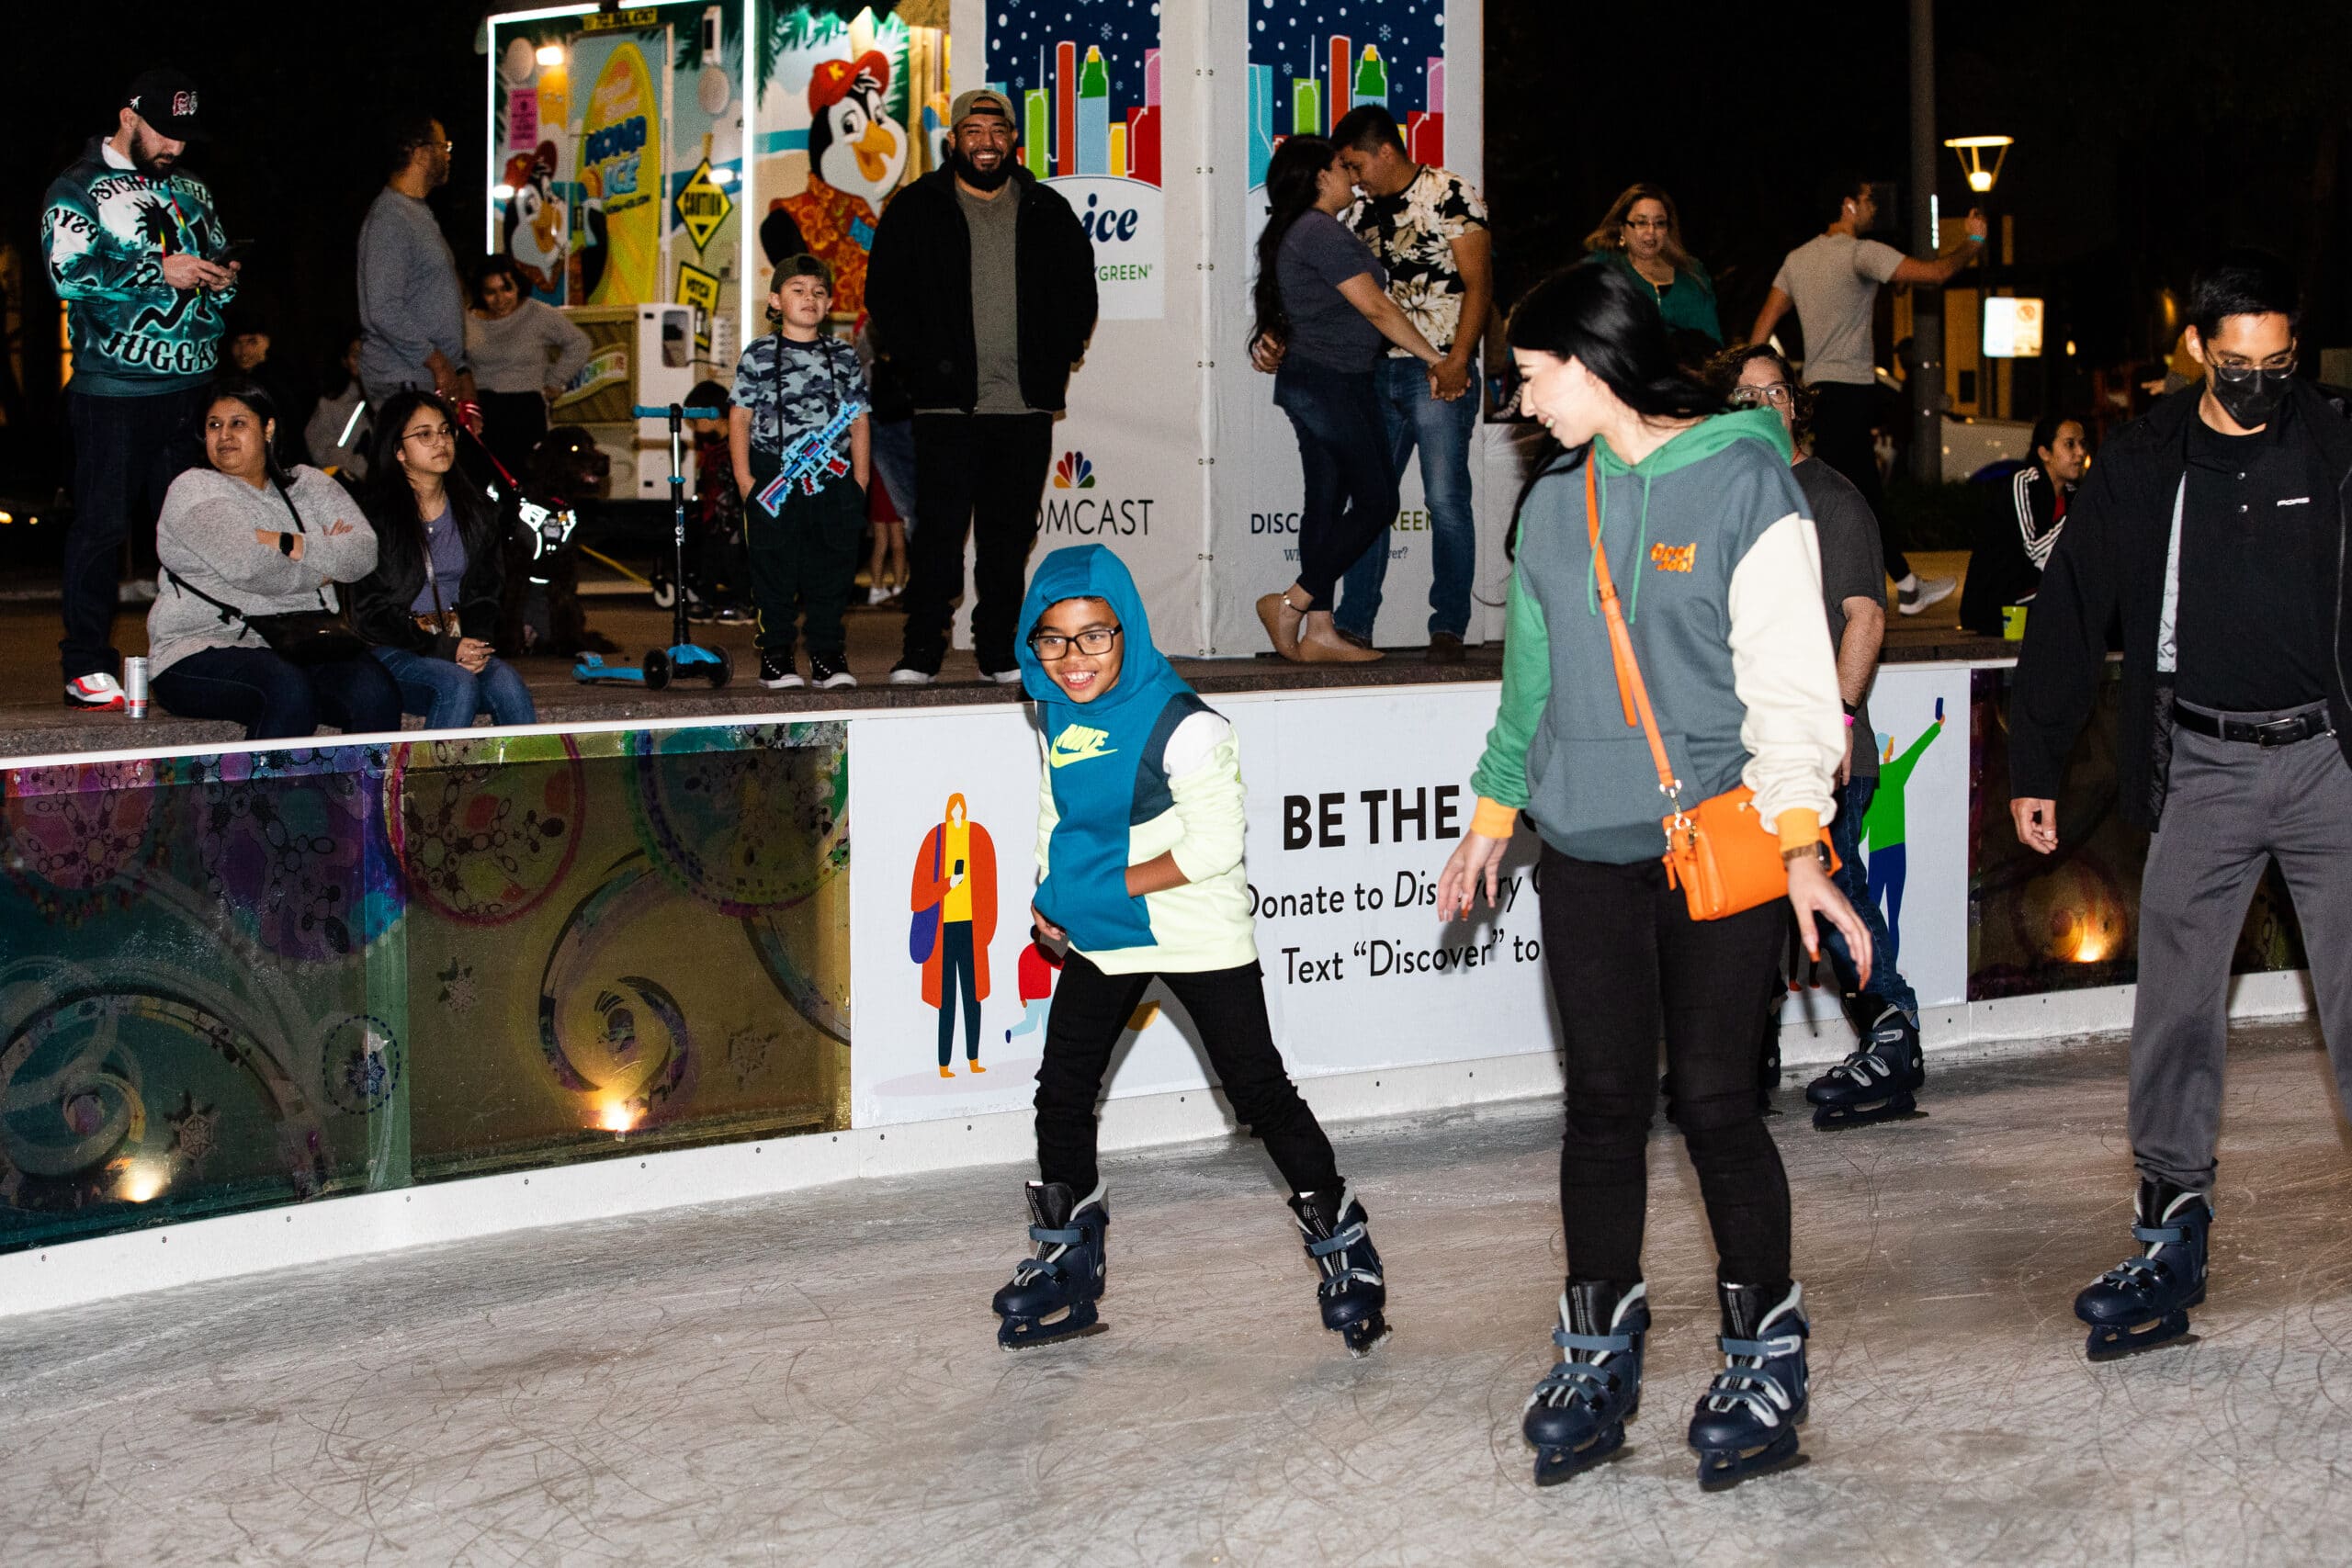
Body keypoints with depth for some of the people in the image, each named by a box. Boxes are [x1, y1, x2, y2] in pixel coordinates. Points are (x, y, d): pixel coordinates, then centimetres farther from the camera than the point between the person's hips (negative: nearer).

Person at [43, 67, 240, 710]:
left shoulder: (190, 189, 19)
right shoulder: (78, 188, 0)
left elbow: (218, 255, 29)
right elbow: (69, 272, -14)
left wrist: (222, 278, 4)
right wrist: (159, 271, -15)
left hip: (190, 384, 6)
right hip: (113, 387, -5)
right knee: (102, 525, -2)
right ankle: (87, 666, 3)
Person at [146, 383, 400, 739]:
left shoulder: (308, 485, 17)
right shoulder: (194, 489, 2)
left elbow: (364, 551, 1)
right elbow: (245, 565, -13)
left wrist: (288, 544, -11)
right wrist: (323, 568, -1)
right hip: (206, 649, -4)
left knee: (376, 694, -25)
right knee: (291, 690, -36)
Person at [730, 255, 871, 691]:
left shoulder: (844, 356, 9)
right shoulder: (758, 355, 3)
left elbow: (858, 420, 12)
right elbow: (741, 417, 4)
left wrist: (860, 476, 5)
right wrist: (744, 476, -3)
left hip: (834, 480, 2)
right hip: (774, 479, -2)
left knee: (833, 568, 3)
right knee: (774, 569, 1)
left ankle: (827, 655, 12)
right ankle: (775, 656, 9)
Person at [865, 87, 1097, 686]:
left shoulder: (1048, 211, 11)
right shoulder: (917, 209, 5)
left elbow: (1079, 293, 16)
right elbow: (885, 295, 5)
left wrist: (1057, 358, 5)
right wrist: (916, 361, -5)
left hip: (1027, 406, 2)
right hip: (947, 402, -2)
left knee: (1010, 534, 6)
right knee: (939, 528, -6)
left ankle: (999, 651, 13)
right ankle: (922, 648, 2)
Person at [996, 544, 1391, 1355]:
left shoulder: (1182, 724, -20)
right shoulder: (1059, 715, 3)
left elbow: (1213, 845, -23)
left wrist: (1107, 884, -22)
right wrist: (1050, 894, 1)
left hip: (1198, 937, -7)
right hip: (1102, 941, 7)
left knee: (1259, 1092, -3)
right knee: (1062, 1095, 9)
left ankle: (1344, 1250, 11)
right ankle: (1064, 1271, 24)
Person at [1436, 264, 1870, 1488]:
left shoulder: (1743, 482, -4)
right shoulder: (1554, 505, 13)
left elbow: (1788, 675, -8)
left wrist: (1800, 842, -14)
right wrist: (1492, 819, 21)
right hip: (1587, 851, 5)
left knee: (1715, 1101, -3)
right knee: (1604, 1103, 6)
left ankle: (1764, 1364, 10)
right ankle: (1598, 1359, 15)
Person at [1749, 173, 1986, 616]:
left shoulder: (1798, 259, 13)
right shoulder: (1862, 252, -11)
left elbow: (1763, 325, 12)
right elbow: (1937, 273, -13)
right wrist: (1974, 240, 5)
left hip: (1819, 391, 9)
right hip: (1849, 389, -9)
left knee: (1867, 492, 14)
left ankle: (1908, 586, 23)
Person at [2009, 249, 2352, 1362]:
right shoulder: (2141, 467, 3)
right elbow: (2070, 618, 8)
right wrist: (2032, 766, 6)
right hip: (2204, 769, 1)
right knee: (2175, 1006, 1)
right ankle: (2170, 1236, 8)